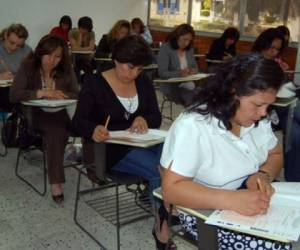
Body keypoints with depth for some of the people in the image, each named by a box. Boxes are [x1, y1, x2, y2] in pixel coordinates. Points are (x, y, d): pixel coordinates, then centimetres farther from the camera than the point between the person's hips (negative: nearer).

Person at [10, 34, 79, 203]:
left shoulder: (67, 70, 1)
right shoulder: (28, 68, -5)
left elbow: (77, 96, -1)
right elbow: (14, 95, -15)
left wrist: (60, 95, -21)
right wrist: (41, 93, -25)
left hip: (59, 115, 3)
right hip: (35, 115, -3)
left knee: (57, 131, -31)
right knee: (56, 131, -32)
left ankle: (56, 182, -21)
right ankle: (56, 181, -26)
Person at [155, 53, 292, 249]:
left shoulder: (256, 120, -5)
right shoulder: (192, 126, -26)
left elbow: (276, 155, 8)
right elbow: (172, 189, -28)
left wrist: (263, 175, -15)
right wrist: (233, 200, -38)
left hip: (250, 201, 6)